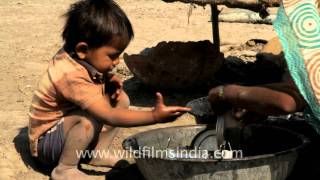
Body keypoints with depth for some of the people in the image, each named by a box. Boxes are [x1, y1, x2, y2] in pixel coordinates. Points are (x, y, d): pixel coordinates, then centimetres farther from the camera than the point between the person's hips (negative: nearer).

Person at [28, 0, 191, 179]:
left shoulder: (76, 56, -9)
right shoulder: (71, 76, -35)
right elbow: (110, 116, -40)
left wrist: (110, 80, -9)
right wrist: (154, 116, -46)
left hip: (71, 126, 9)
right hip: (47, 141, -9)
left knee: (121, 100, -2)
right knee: (90, 119, -37)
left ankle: (99, 153, 4)